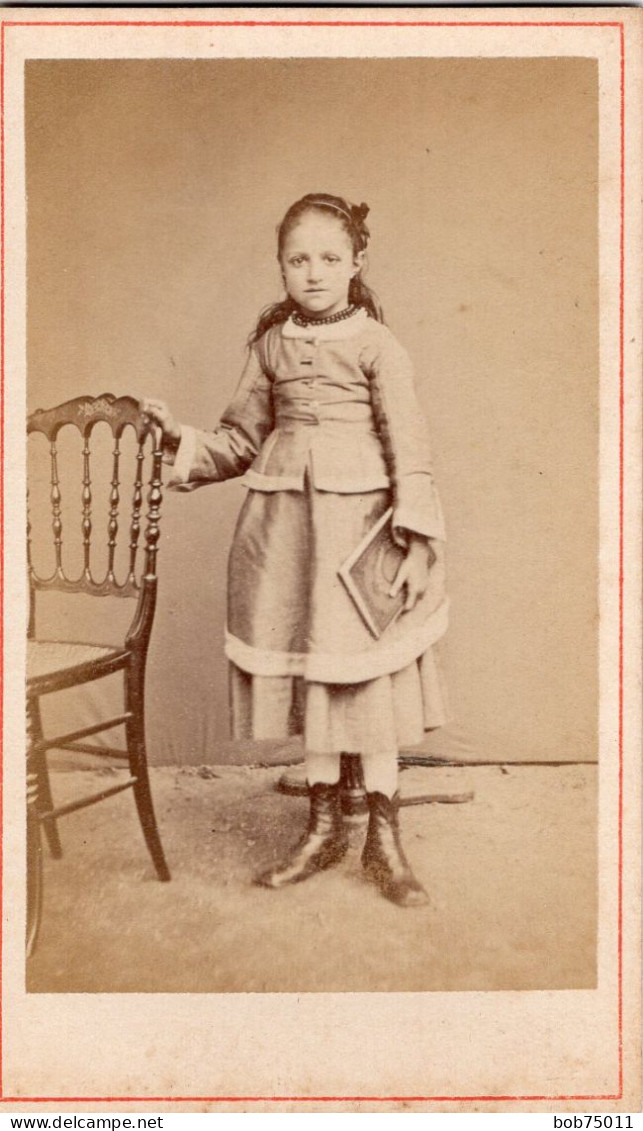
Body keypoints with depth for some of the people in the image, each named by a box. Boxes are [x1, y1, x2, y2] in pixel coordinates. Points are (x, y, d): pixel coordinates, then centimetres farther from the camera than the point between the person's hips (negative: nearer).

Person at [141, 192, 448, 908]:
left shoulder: (376, 344, -4)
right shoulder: (271, 343, 10)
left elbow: (409, 447, -7)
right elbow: (242, 438, 17)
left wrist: (416, 541, -12)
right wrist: (182, 439, 4)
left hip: (357, 519, -4)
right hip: (284, 520, 4)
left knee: (367, 673, 2)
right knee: (303, 669, 10)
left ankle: (383, 837, 18)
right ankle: (323, 825, 26)